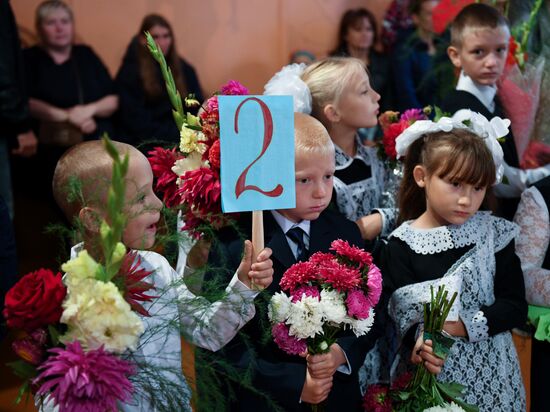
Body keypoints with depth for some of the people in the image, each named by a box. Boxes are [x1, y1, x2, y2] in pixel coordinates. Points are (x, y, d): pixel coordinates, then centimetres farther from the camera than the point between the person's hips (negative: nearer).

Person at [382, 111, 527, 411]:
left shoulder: (493, 233, -3)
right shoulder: (401, 245, -9)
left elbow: (515, 307, -5)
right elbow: (397, 314, -12)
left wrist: (464, 325, -18)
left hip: (490, 370, 2)